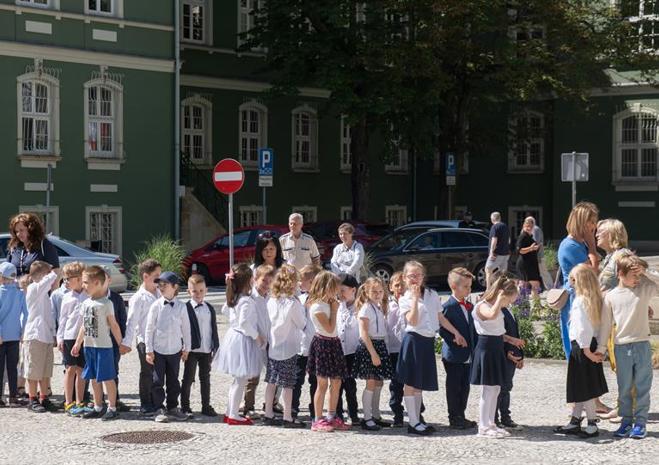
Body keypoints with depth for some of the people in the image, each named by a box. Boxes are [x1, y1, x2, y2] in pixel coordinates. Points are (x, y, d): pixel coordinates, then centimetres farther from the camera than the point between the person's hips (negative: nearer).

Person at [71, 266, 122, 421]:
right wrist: (78, 343, 19)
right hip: (89, 346, 8)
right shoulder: (86, 303, 10)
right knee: (94, 378, 13)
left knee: (107, 378, -3)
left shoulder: (106, 303, -12)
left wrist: (121, 344, -10)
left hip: (103, 346, -8)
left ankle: (112, 408, 3)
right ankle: (98, 408, 22)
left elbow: (114, 325, -10)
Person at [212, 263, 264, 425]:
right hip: (243, 339, -10)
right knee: (241, 380, -3)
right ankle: (233, 415, 0)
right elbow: (244, 323, -27)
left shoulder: (233, 298, 6)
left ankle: (230, 412, 23)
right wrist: (257, 336, -17)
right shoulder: (247, 301, -21)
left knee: (238, 380, 19)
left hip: (233, 335, 10)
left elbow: (225, 310, 24)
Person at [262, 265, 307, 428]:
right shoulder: (293, 303, -16)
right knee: (288, 384, 1)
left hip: (273, 347, 6)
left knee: (272, 381, 11)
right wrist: (301, 309, 8)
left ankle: (268, 414, 17)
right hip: (289, 349, -6)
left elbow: (269, 321, 8)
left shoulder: (271, 301, 1)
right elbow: (302, 324, -6)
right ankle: (288, 417, 6)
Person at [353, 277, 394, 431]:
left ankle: (375, 415, 21)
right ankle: (367, 418, -2)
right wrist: (373, 353, -21)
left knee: (379, 382, 11)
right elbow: (364, 333, -17)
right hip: (369, 346, -8)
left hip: (380, 345, 8)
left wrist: (380, 351, 7)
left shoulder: (380, 307, 15)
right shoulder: (366, 308, -11)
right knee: (371, 383, -7)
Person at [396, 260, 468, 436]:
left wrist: (456, 333, 12)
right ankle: (413, 423, 2)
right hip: (414, 341, -5)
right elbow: (413, 321, -17)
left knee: (421, 383, 11)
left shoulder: (432, 295, 9)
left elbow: (441, 318, 15)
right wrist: (415, 298, -16)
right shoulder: (405, 299, -3)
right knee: (411, 383, -1)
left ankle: (417, 420, 18)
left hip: (428, 342, 5)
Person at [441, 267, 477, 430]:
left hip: (468, 355, 7)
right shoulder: (448, 307, -13)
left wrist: (474, 348, 7)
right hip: (454, 356, -7)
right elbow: (443, 331, -15)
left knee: (465, 387, 12)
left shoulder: (470, 306, 11)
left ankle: (461, 416, 22)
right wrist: (457, 342, -18)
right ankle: (454, 419, 8)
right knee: (454, 387, 1)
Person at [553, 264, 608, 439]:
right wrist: (599, 349, 11)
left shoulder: (580, 301, -17)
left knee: (584, 389, 0)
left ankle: (592, 425, 5)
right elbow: (599, 324, 9)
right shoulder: (596, 300, 6)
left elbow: (583, 328, -21)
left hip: (581, 347, -8)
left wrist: (586, 350, -17)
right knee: (581, 388, 15)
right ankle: (575, 422, 23)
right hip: (593, 344, 8)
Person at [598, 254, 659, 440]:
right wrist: (601, 348, 5)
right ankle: (626, 421, 17)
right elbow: (606, 324, 5)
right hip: (621, 347, 0)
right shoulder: (611, 296, 1)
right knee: (624, 388, 8)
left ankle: (640, 422, 10)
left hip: (642, 345, 0)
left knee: (642, 386, 3)